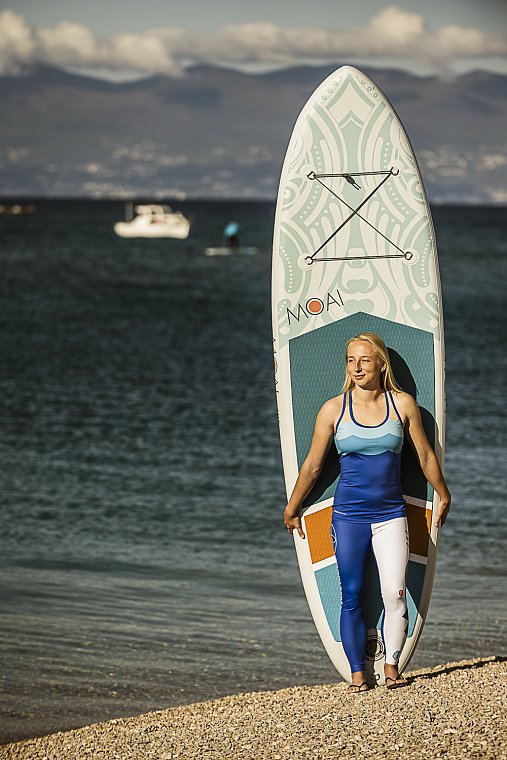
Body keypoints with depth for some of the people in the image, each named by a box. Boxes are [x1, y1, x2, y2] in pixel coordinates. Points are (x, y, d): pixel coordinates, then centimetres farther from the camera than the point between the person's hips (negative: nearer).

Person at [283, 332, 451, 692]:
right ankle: (358, 674, 8)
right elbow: (312, 465, 9)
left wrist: (444, 496, 21)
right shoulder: (333, 410, -1)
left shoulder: (403, 404, 1)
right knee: (352, 596, 0)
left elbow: (426, 456, 12)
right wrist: (292, 508, 15)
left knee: (395, 593, -13)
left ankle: (392, 666, 2)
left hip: (391, 514, 0)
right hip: (349, 516, 0)